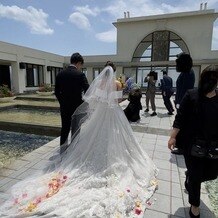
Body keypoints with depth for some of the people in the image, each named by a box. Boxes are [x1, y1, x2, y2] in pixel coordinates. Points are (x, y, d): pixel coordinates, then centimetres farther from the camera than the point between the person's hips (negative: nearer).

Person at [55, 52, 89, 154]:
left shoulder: (60, 74, 2)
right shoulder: (80, 75, -14)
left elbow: (56, 92, 6)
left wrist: (62, 102, 16)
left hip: (64, 107, 5)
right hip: (76, 106, -4)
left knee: (65, 127, 17)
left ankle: (63, 150, 28)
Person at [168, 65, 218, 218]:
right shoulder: (192, 95, -10)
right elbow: (180, 118, -10)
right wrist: (173, 137, -15)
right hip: (192, 143, -5)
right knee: (195, 175, 6)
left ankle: (189, 181, 50)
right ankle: (194, 205, 33)